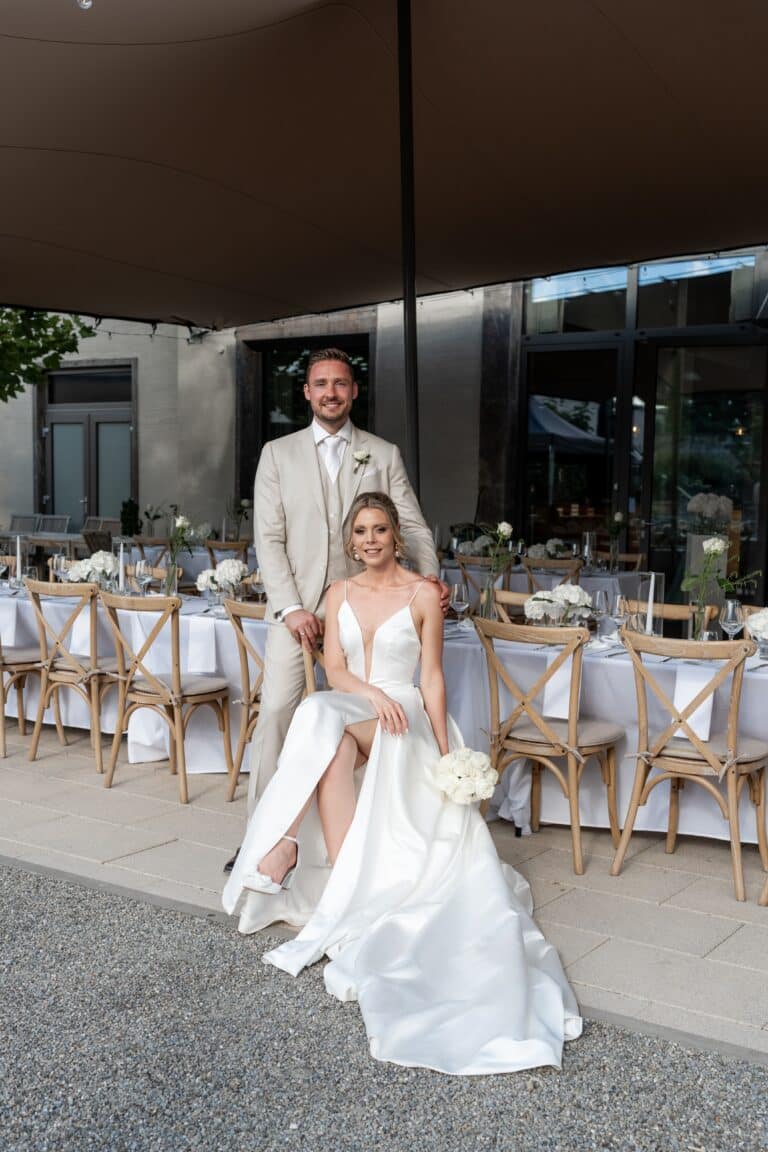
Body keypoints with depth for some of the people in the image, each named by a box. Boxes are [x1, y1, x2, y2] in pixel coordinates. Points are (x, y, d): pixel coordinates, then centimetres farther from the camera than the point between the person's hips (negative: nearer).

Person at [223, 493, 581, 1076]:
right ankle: (348, 894, -34)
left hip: (405, 719, -3)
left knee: (330, 731, -35)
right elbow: (334, 669, 4)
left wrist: (445, 751, -8)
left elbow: (433, 677, 0)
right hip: (349, 713, 4)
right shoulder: (340, 593, 12)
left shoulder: (423, 595, 0)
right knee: (321, 718, -33)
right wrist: (373, 693, -18)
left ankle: (288, 847, -27)